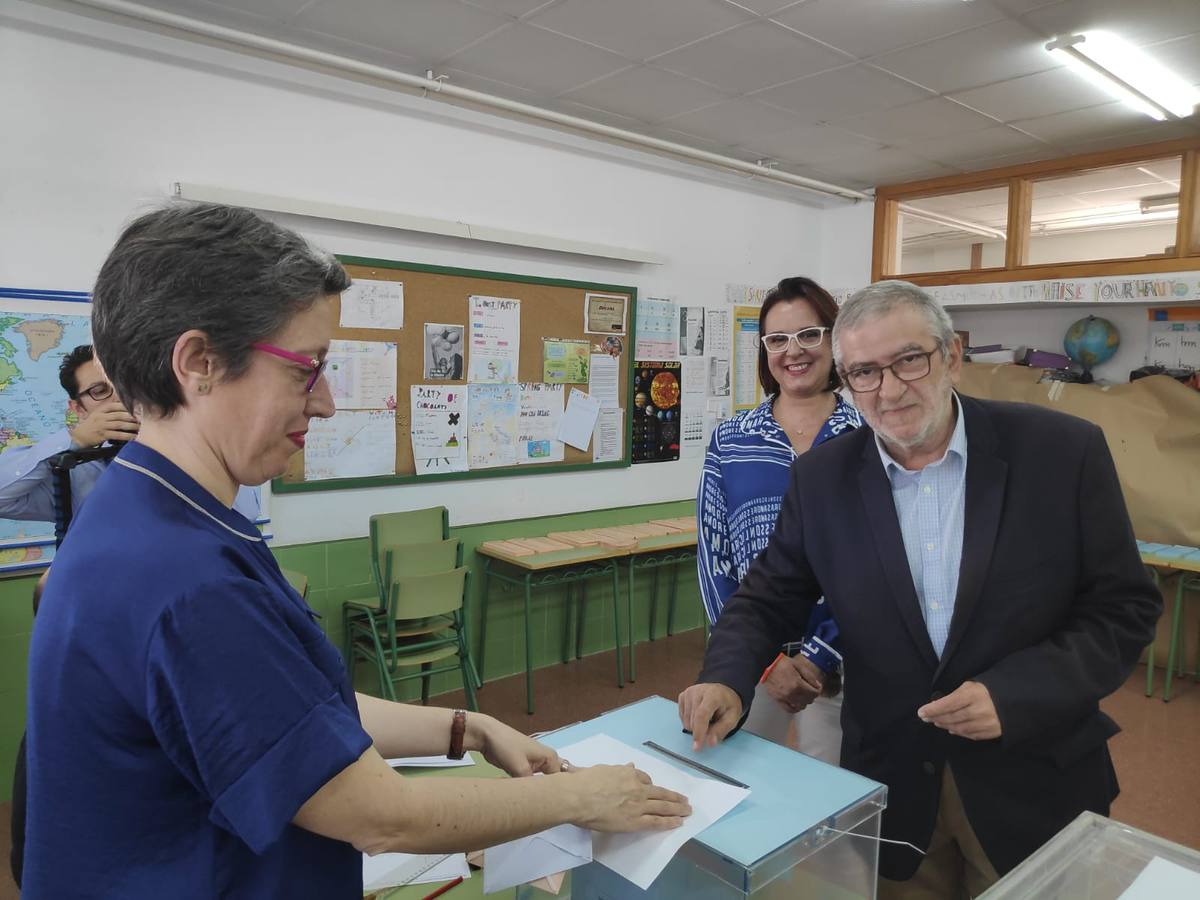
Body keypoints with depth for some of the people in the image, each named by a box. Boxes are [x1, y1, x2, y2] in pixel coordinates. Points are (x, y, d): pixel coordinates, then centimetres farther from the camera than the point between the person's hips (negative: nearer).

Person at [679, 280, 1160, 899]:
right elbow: (769, 598, 0)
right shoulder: (822, 478, -6)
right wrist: (725, 680, -19)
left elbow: (1125, 608, -7)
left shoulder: (1063, 451, -12)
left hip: (1034, 781, -1)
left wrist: (1014, 694, -21)